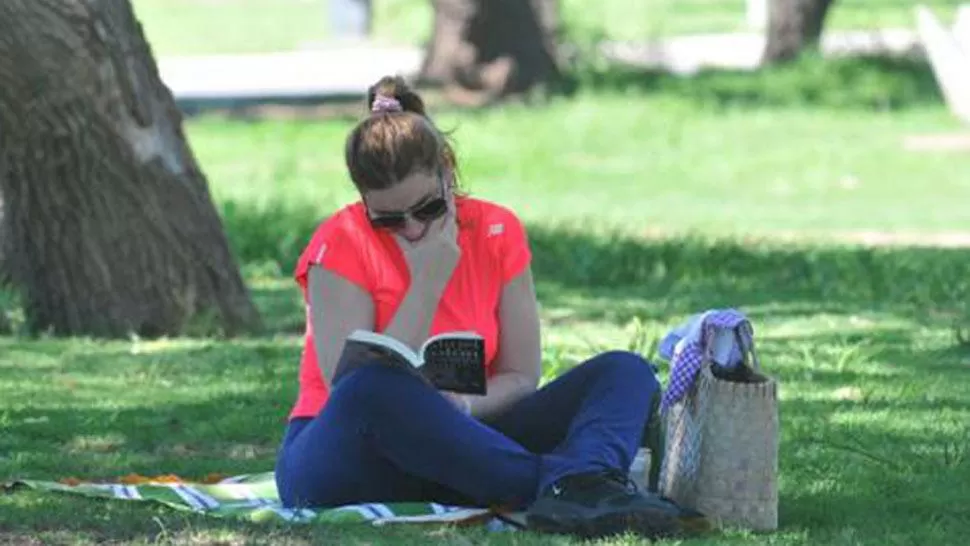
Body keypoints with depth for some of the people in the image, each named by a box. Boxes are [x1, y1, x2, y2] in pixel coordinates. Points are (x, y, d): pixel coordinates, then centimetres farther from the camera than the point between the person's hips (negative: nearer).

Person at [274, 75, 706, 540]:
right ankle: (558, 485, -44)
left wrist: (459, 406, -19)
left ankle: (578, 484, -49)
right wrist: (426, 284, -20)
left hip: (455, 452, 4)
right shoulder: (342, 245, -9)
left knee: (625, 372, -14)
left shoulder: (496, 232, 3)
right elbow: (357, 391, -18)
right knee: (377, 397, -41)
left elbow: (521, 377, 4)